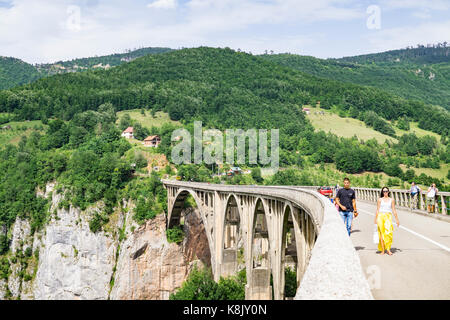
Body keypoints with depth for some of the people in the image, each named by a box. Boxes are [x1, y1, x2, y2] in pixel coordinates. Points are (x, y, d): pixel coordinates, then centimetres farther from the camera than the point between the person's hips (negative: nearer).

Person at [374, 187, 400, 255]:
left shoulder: (391, 200, 9)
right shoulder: (380, 200, 8)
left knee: (389, 232, -14)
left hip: (388, 216, 0)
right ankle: (382, 249, 2)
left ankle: (388, 249, -8)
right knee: (382, 233, -2)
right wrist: (375, 219, 4)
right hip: (381, 216, 0)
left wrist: (397, 219, 7)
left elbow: (394, 210, 10)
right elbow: (377, 210, 8)